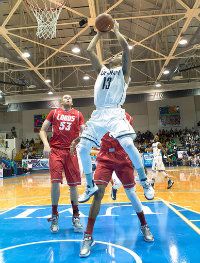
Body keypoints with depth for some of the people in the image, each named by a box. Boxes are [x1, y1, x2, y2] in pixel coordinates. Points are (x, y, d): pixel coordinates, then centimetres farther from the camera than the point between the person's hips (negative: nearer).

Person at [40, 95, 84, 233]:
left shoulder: (78, 114, 12)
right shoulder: (54, 112, 12)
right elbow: (43, 130, 11)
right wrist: (46, 144, -5)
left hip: (72, 151, 1)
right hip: (56, 150, 0)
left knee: (73, 184, 3)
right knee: (56, 181, -9)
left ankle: (76, 216, 16)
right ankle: (54, 216, 7)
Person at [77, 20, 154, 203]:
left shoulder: (124, 71, 12)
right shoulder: (101, 70, 25)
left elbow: (125, 47, 0)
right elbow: (90, 50, 23)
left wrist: (116, 30, 14)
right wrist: (100, 33, 30)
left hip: (115, 113, -5)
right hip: (98, 114, 5)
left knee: (128, 144, -24)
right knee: (82, 148, -2)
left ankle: (144, 181, -3)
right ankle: (91, 186, 14)